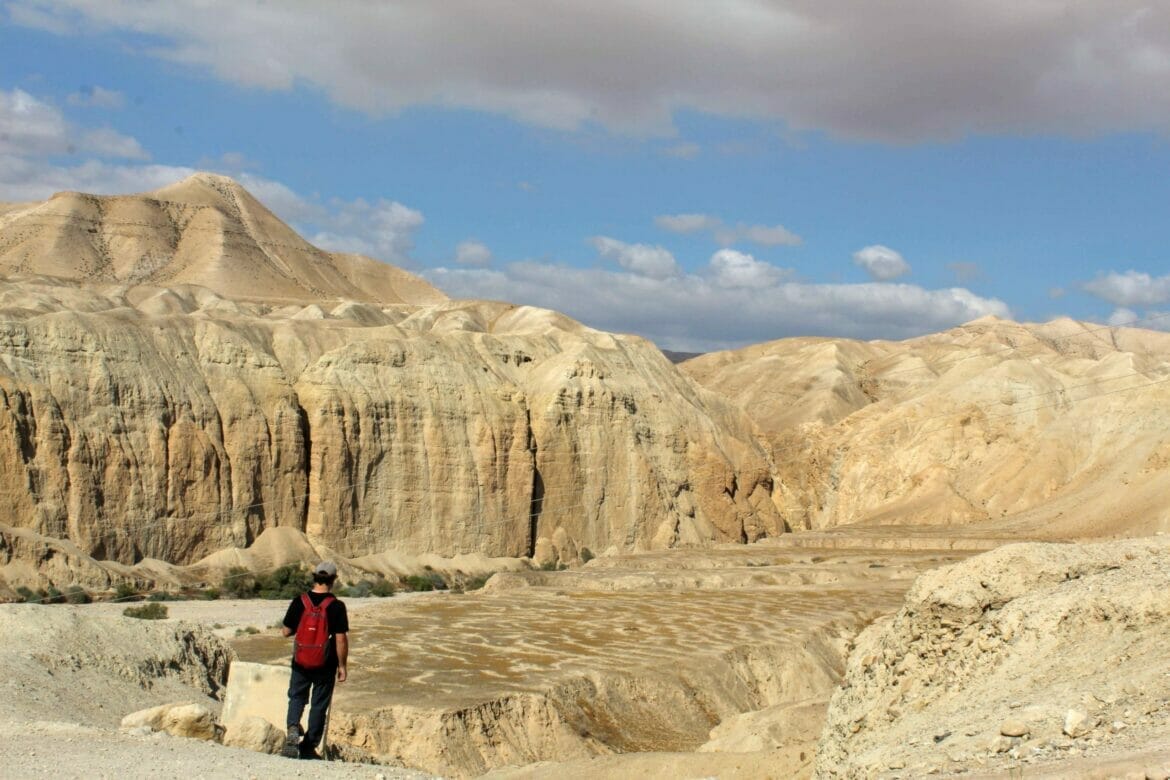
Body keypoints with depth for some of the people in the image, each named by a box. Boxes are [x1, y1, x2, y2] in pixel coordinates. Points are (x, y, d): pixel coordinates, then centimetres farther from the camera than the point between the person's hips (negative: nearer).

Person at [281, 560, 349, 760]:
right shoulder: (337, 606, -13)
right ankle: (308, 747, 15)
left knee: (297, 697, 20)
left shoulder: (299, 602, -6)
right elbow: (341, 639, -13)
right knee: (319, 705, 11)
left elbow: (286, 631, 1)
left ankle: (293, 727, -7)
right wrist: (342, 665, -3)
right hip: (325, 666, -2)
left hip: (301, 663, 2)